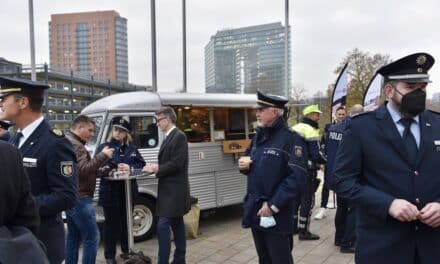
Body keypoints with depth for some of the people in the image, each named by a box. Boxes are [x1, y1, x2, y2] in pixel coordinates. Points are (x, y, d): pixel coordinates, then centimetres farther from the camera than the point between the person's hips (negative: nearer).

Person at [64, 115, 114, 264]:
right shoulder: (75, 145, -16)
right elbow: (82, 170, -27)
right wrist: (103, 155, -21)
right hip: (79, 198, -11)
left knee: (73, 236, 18)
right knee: (92, 238, -6)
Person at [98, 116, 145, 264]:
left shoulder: (132, 148, 8)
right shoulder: (103, 147, -1)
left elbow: (141, 165, 3)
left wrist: (130, 168, -15)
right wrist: (108, 170, -28)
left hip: (128, 191, 3)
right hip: (110, 192, -3)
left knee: (127, 222, 14)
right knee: (111, 223, 4)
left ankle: (126, 251, 30)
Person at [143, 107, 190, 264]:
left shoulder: (179, 136, -14)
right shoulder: (169, 137, 15)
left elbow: (176, 164, -20)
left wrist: (157, 169, -13)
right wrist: (156, 167, -1)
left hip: (174, 190, -10)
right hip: (170, 189, 10)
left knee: (163, 225, -11)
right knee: (176, 224, 14)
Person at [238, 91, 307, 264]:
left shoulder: (291, 139, -13)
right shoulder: (258, 136, 11)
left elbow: (297, 178, -20)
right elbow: (249, 160, 23)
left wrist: (273, 205, -21)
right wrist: (244, 164, -2)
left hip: (277, 214, -7)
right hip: (254, 210, 7)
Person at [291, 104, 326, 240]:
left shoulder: (294, 128, 12)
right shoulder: (311, 131, -15)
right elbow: (316, 154, -19)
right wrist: (326, 160, -2)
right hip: (307, 171, -8)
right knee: (307, 200, 0)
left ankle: (293, 226, 26)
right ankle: (303, 231, 4)